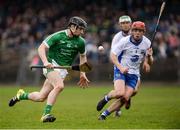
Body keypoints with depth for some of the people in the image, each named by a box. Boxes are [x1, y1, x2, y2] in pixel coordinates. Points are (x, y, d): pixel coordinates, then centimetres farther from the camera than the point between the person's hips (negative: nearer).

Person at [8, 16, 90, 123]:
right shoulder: (58, 36, -10)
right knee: (59, 86, -33)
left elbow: (83, 56, 20)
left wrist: (82, 74, 13)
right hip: (52, 65, -5)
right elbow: (41, 48, -10)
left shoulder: (80, 42, 2)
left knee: (41, 97, 0)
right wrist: (45, 61, -27)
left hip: (63, 70, 5)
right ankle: (46, 114, -28)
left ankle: (22, 95, 29)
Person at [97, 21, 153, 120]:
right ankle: (106, 98, 5)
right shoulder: (124, 41, -14)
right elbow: (113, 55, -8)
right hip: (121, 71, -4)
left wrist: (149, 56, -20)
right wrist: (120, 67, -22)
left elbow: (149, 63, 4)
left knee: (125, 98, -10)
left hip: (134, 74, 4)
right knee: (120, 93, -28)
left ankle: (105, 114, 6)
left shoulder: (147, 43, -3)